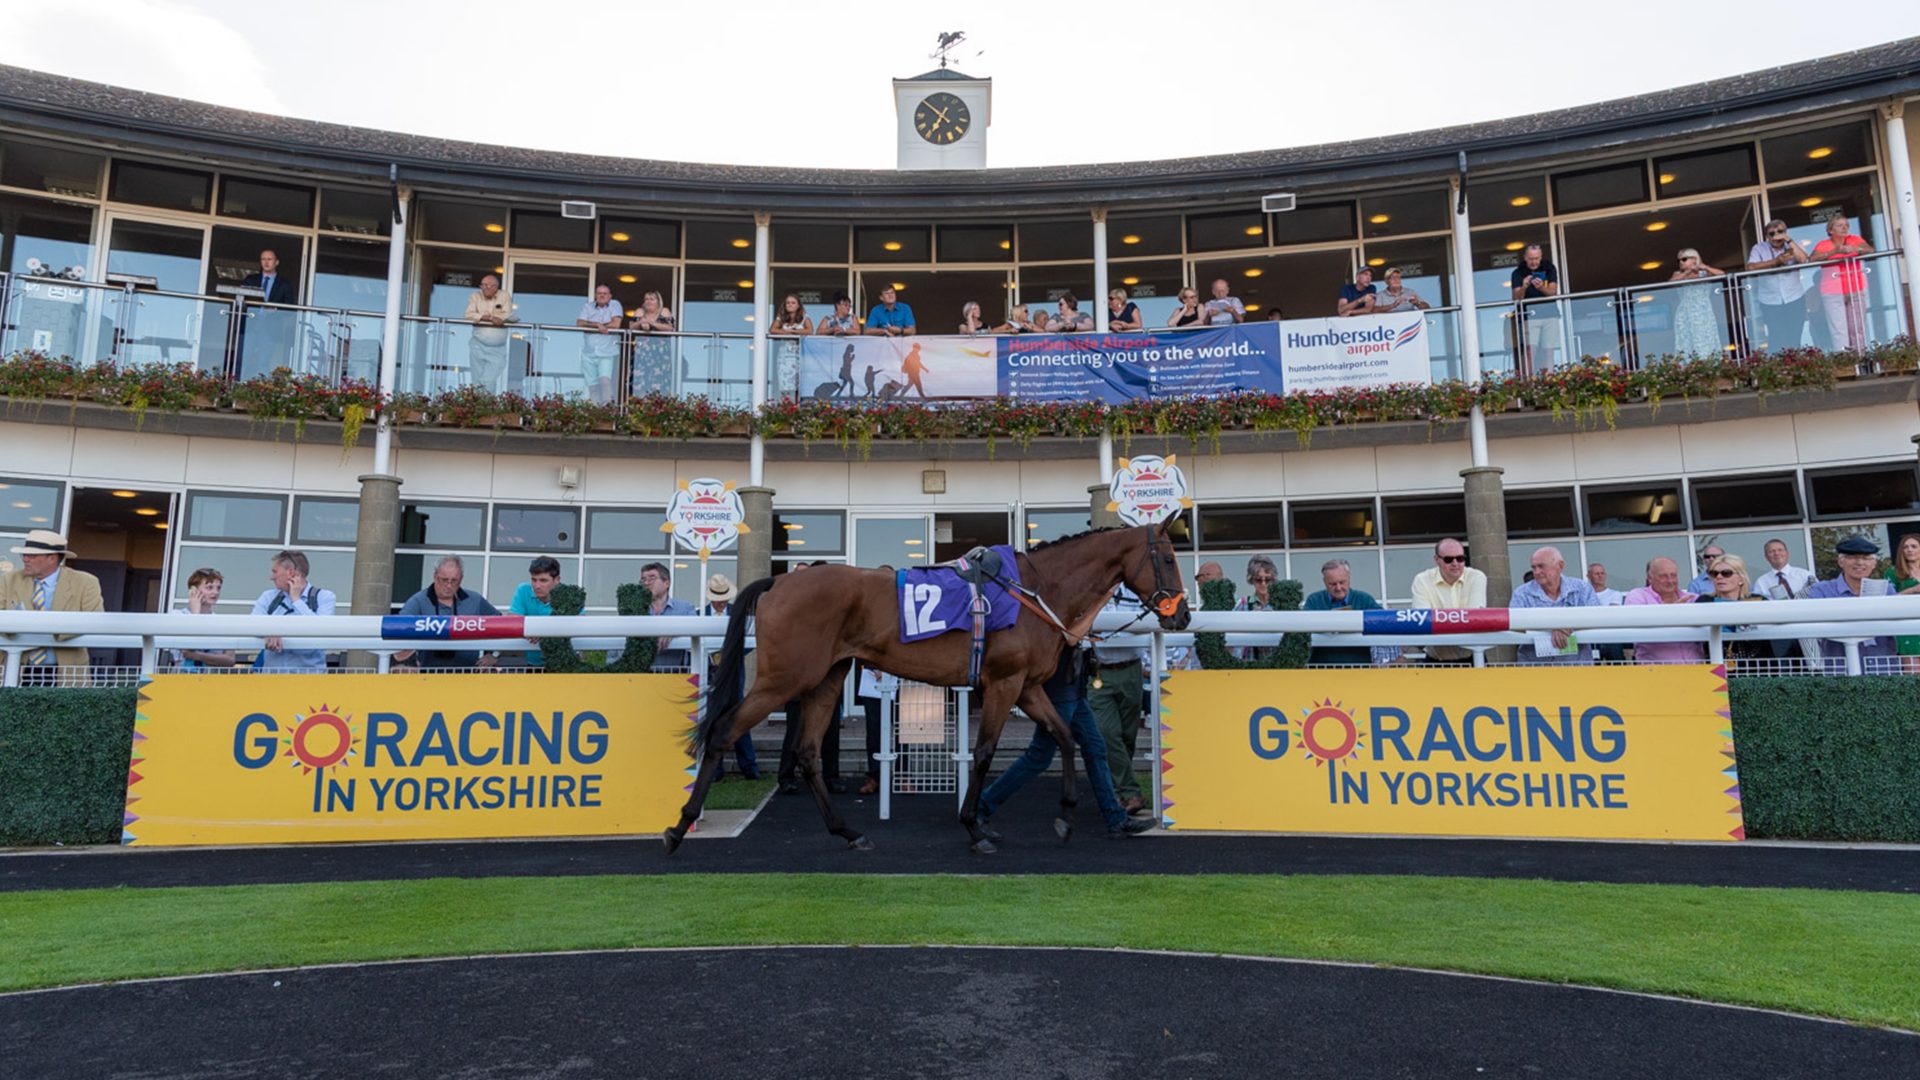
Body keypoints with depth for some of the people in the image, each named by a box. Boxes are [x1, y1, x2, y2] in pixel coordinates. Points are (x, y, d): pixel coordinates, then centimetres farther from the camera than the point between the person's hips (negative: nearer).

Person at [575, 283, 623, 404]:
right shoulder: (587, 306, 10)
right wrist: (598, 325, -15)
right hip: (589, 353, 3)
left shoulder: (615, 305, 3)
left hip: (607, 353, -3)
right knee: (592, 384, 3)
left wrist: (591, 324, -4)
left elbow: (615, 324, -10)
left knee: (605, 379, -20)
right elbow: (579, 323, -2)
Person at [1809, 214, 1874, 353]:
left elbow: (1870, 250, -5)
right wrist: (1834, 251, -27)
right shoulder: (1823, 245, -1)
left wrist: (1855, 249, -23)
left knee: (1858, 328, 8)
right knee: (1838, 330, -8)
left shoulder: (1854, 240, 7)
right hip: (1833, 294, -3)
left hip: (1857, 291, 3)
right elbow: (1812, 258, -18)